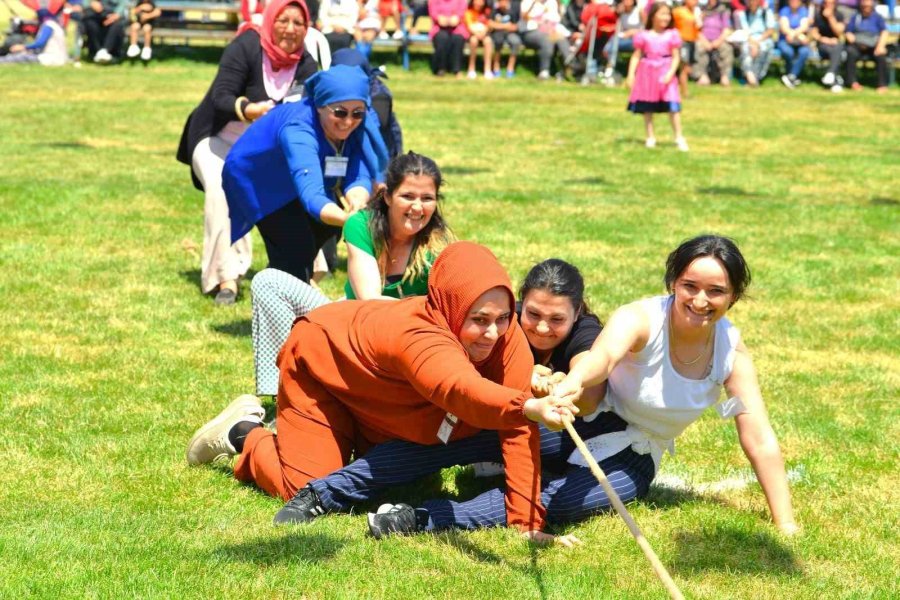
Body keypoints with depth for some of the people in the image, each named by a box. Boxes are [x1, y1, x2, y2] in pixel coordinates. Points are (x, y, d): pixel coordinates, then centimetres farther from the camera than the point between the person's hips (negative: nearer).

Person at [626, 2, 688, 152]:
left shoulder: (672, 35, -1)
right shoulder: (644, 36, 0)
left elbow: (676, 57, -2)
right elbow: (636, 56, 2)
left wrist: (670, 73, -16)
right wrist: (631, 75, -5)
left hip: (665, 73, -1)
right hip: (647, 73, 1)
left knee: (672, 106, -10)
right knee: (647, 107, 8)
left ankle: (679, 138, -4)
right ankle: (650, 137, 20)